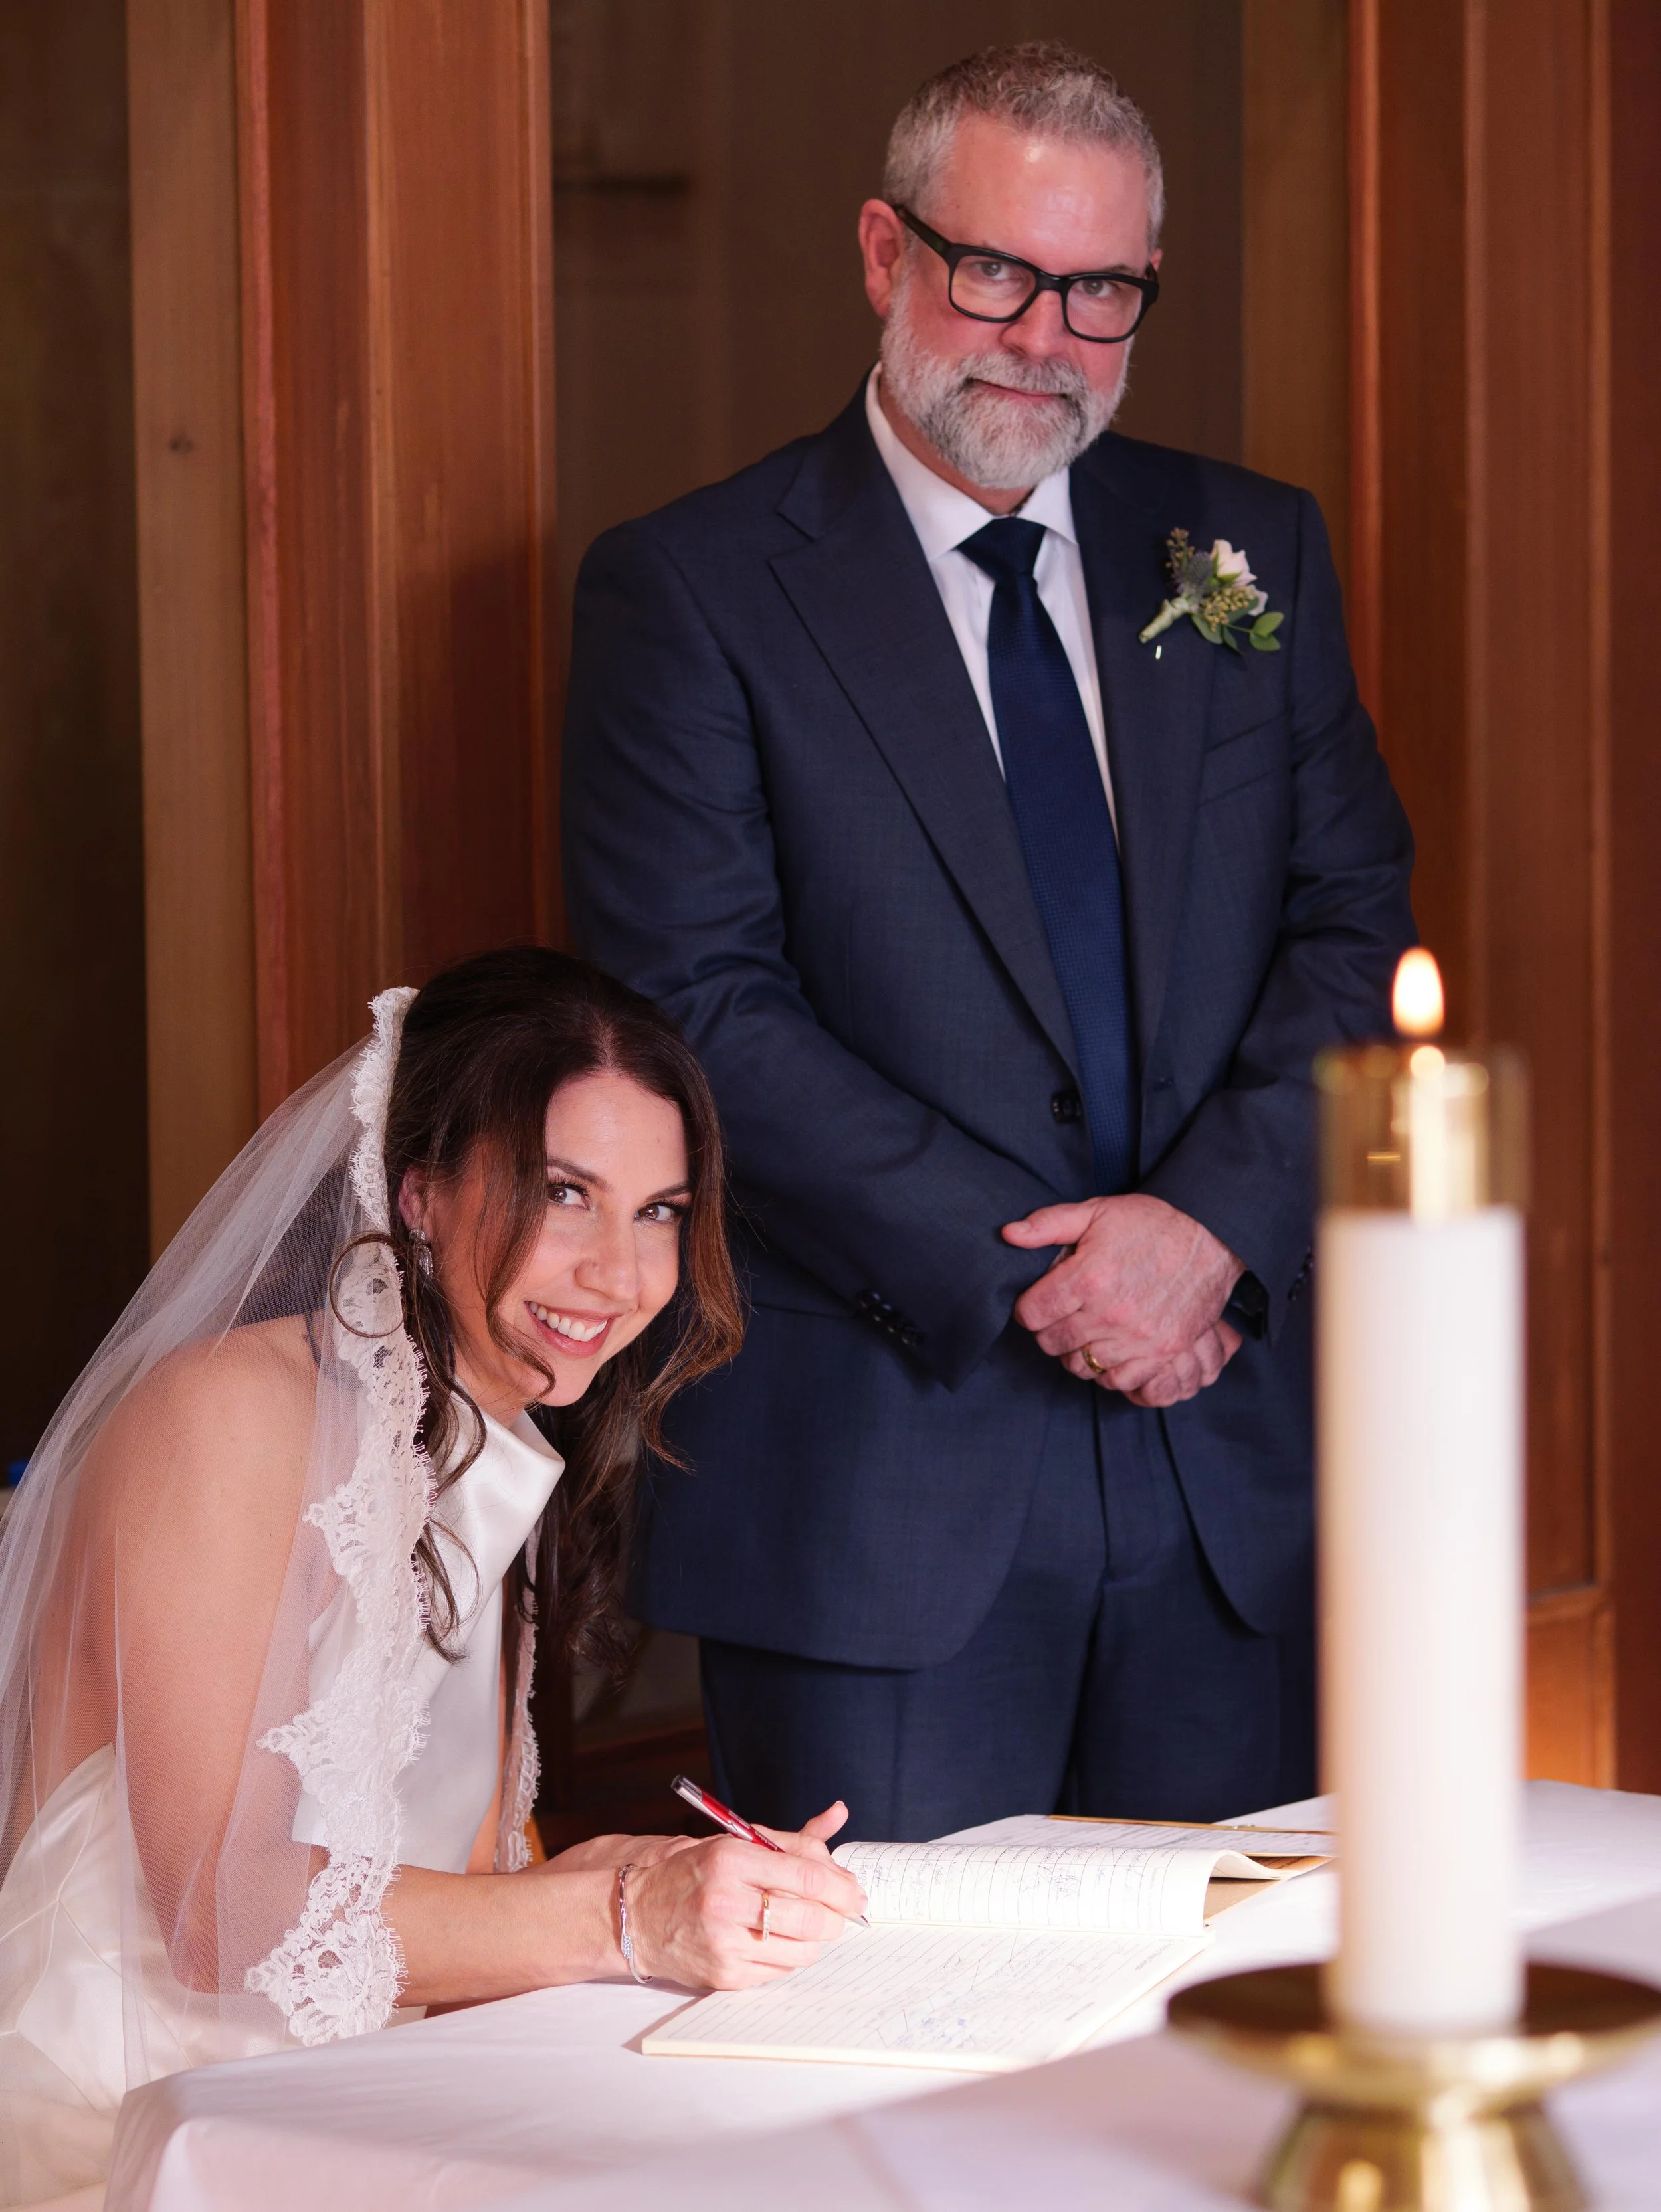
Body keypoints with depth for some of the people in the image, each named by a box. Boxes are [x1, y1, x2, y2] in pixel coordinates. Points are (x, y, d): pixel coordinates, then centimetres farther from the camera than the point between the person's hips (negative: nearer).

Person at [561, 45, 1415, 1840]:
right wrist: (1025, 1275, -15)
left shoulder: (1253, 553, 11)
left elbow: (1353, 925, 6)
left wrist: (1210, 1222, -11)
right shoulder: (686, 593, -3)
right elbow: (698, 1008, -10)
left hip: (1232, 1467, 4)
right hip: (880, 1470, -4)